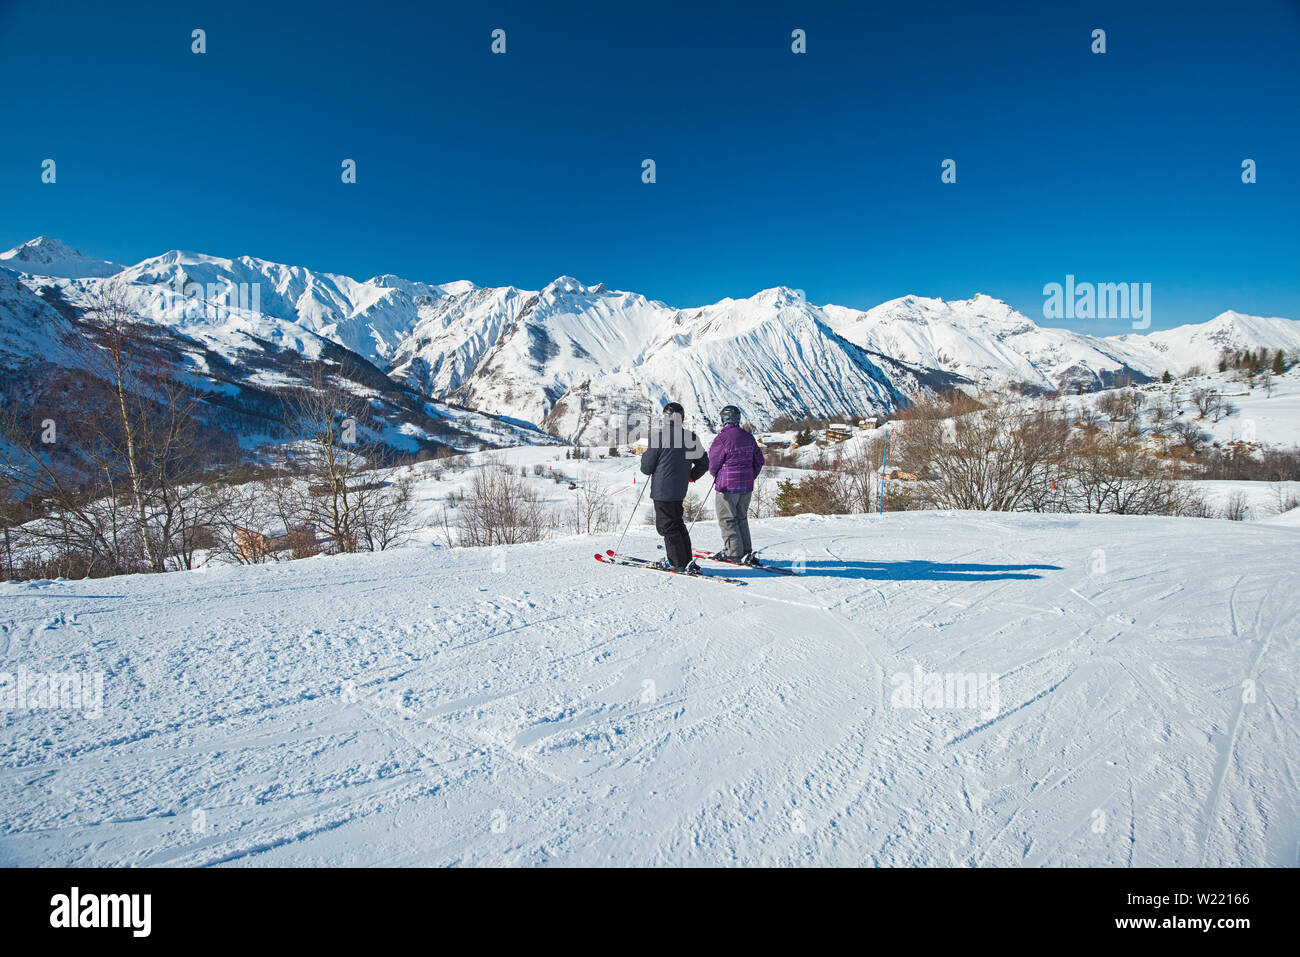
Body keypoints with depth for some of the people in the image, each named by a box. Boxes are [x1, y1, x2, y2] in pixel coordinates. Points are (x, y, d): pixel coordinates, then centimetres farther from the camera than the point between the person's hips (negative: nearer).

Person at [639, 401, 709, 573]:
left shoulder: (658, 436, -14)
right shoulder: (691, 437, 2)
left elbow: (646, 467, -9)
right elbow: (703, 463, 10)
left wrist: (645, 455, 12)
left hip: (662, 490, -6)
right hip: (680, 490, 6)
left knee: (667, 526, 4)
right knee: (678, 524, 19)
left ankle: (678, 562, 6)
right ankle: (687, 559, 22)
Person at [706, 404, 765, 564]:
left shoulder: (722, 438, -14)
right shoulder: (748, 437, 8)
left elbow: (714, 463, -8)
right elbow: (759, 460, 13)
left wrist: (715, 474, 13)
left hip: (728, 486, -7)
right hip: (746, 486, 7)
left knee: (727, 520, 2)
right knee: (741, 518, 16)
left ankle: (733, 552, 1)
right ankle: (746, 552, 18)